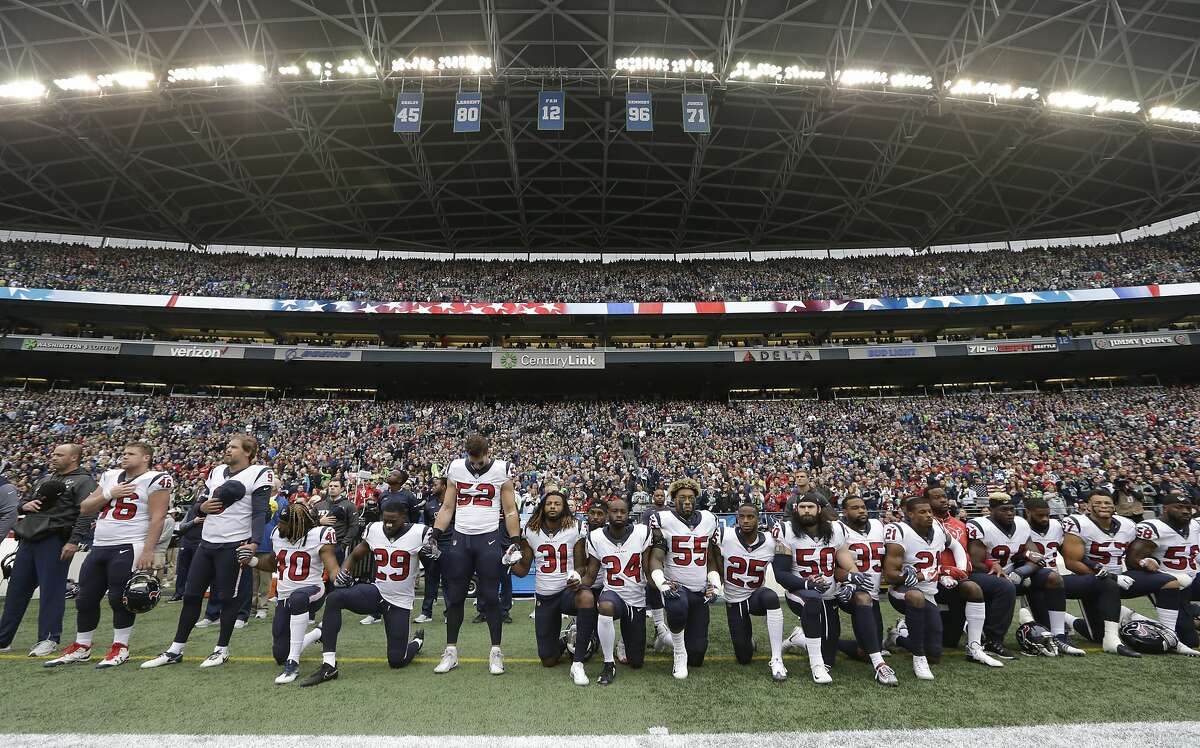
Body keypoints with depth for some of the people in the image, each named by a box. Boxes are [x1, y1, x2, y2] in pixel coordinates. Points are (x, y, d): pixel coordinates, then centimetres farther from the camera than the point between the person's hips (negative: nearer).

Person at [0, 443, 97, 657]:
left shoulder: (83, 481, -4)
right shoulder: (46, 479, 22)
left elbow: (86, 514, -15)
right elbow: (25, 503, 31)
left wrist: (74, 541, -23)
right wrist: (25, 505, 6)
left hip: (54, 541, -8)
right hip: (29, 538, 8)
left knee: (51, 590, -4)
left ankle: (48, 639, 4)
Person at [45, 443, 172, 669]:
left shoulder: (156, 480, -9)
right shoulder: (110, 477, 15)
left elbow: (157, 518, -14)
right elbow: (85, 508, 15)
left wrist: (148, 551, -20)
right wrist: (108, 494, -3)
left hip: (128, 548, -8)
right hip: (99, 547, 8)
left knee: (120, 599, -4)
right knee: (86, 598, 14)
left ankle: (120, 648, 12)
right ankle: (81, 648, 31)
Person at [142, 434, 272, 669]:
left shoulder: (259, 474, -10)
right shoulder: (216, 472, 12)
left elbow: (260, 514, -14)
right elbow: (201, 504, 20)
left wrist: (253, 543, -24)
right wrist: (203, 507, -4)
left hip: (234, 546, -7)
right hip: (207, 543, 7)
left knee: (227, 597, 3)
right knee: (191, 595, 12)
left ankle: (222, 649, 18)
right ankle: (175, 651, 25)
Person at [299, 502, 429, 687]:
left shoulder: (418, 533, -15)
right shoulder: (373, 530, -3)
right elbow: (357, 553, 14)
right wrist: (345, 571, -4)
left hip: (400, 602, -3)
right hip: (377, 592, 4)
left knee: (397, 661, -3)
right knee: (334, 598, -25)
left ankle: (417, 641, 35)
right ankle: (328, 667, -19)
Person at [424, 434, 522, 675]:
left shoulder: (501, 470, -5)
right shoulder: (455, 468, 3)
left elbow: (510, 511, -1)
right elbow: (447, 508, 9)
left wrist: (514, 542, -7)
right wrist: (434, 535, 0)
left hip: (489, 539, -3)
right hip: (460, 538, 3)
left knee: (490, 597, 1)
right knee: (454, 596, 8)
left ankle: (496, 652, 14)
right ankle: (451, 651, 22)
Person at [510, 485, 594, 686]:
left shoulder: (575, 529, -5)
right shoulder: (530, 532, 1)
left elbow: (581, 565, 0)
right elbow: (523, 570, 6)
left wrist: (578, 577, -23)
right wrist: (510, 562, -15)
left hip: (568, 590, -2)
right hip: (543, 597, 2)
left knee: (587, 598, -39)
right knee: (548, 660, 1)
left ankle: (577, 664, -25)